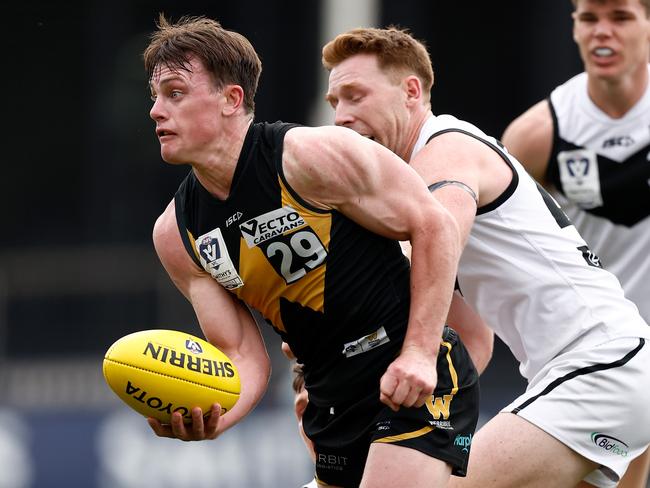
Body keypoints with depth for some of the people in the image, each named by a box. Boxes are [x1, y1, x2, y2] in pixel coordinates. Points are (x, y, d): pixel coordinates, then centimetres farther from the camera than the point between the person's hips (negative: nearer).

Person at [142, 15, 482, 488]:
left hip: (414, 379, -7)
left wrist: (420, 352, -18)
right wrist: (209, 417, -21)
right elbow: (243, 357, 2)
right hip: (332, 399, 7)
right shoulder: (175, 235, 1)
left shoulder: (312, 155, -17)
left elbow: (434, 225, -11)